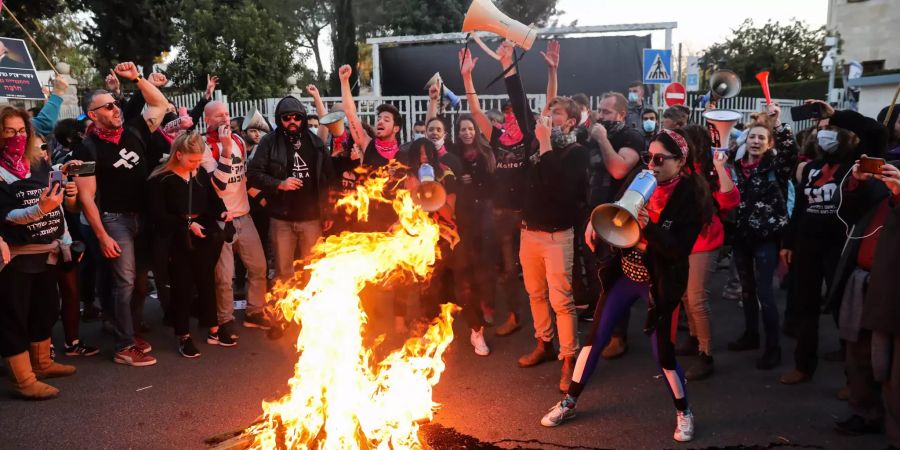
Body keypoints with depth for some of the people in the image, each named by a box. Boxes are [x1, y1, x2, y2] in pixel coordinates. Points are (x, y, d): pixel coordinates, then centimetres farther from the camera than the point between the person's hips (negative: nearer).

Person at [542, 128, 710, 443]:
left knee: (663, 352, 1)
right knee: (595, 338, 8)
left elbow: (680, 250, -21)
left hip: (660, 284, -4)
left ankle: (684, 412, 29)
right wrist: (596, 223, -10)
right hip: (625, 273, 5)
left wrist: (649, 227, -33)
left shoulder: (691, 198, -15)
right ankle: (569, 402, 23)